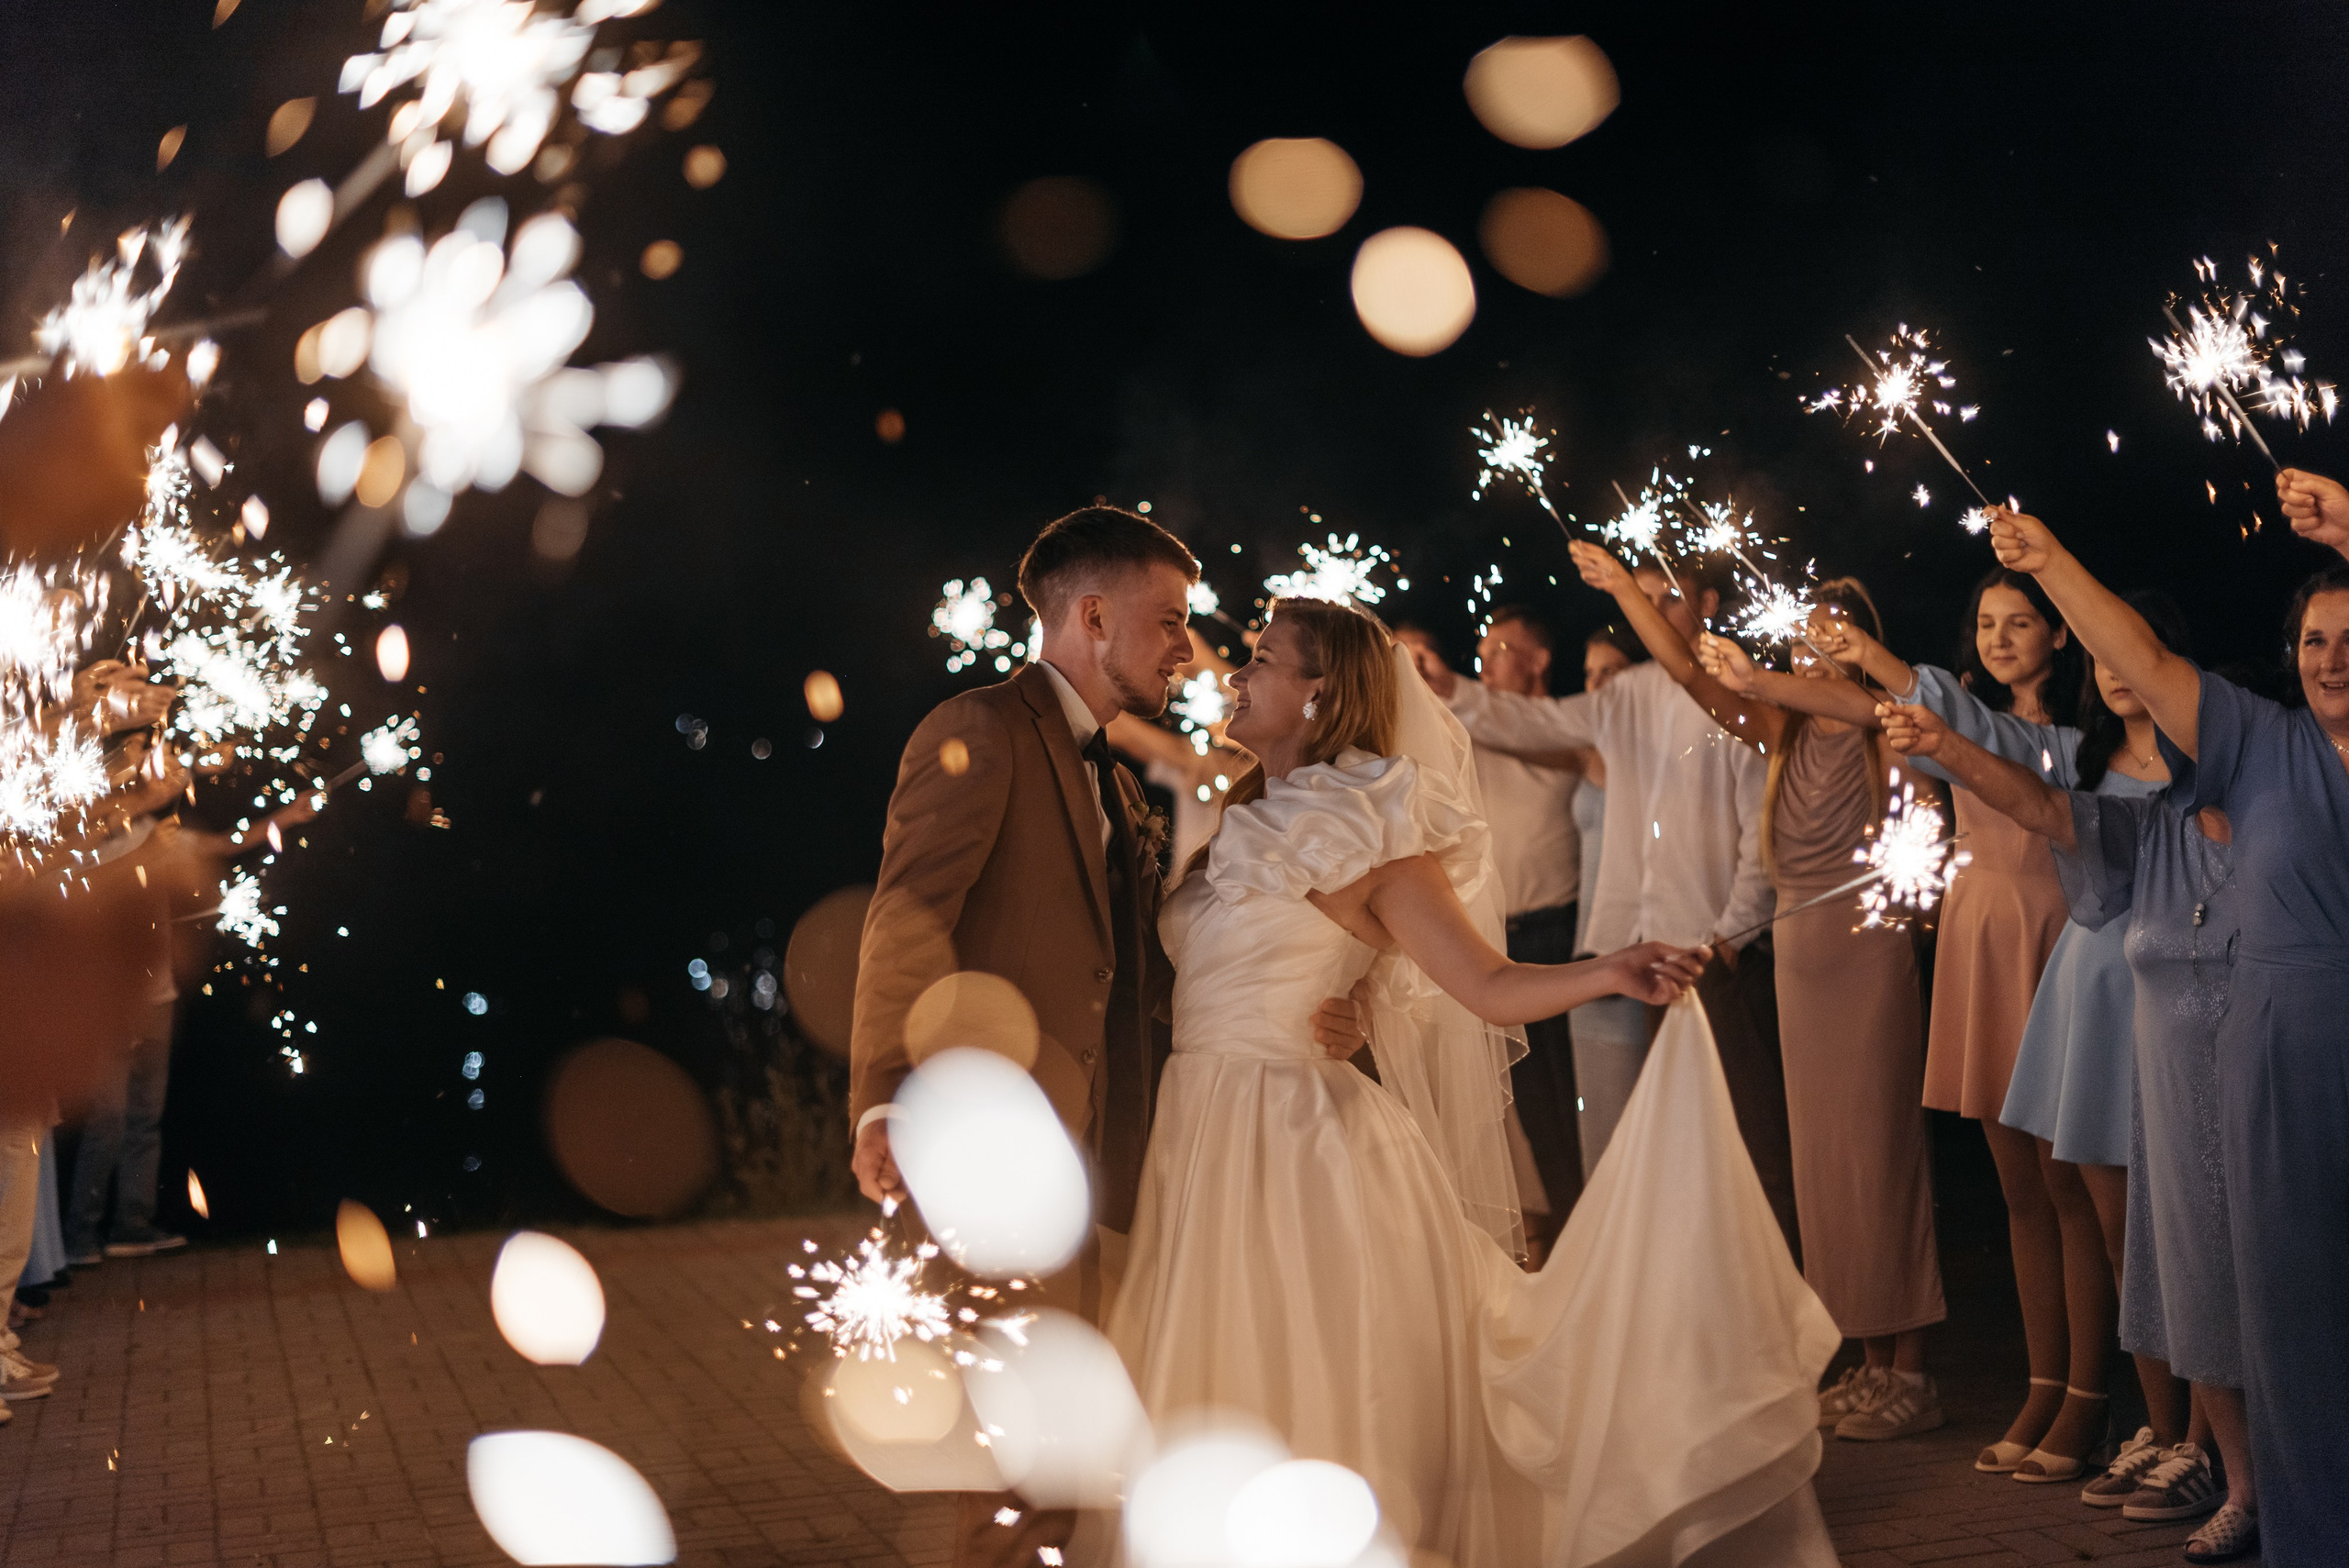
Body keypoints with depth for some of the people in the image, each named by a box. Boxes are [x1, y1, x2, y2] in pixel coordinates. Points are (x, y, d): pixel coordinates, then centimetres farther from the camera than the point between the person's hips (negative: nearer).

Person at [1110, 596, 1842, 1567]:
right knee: (1219, 1409, 12)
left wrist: (1607, 973, -28)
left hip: (1308, 1151, -6)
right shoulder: (1237, 823, 13)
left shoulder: (1370, 837, -6)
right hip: (1202, 1143, 6)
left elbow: (1490, 985, -13)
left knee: (1326, 1403, 1)